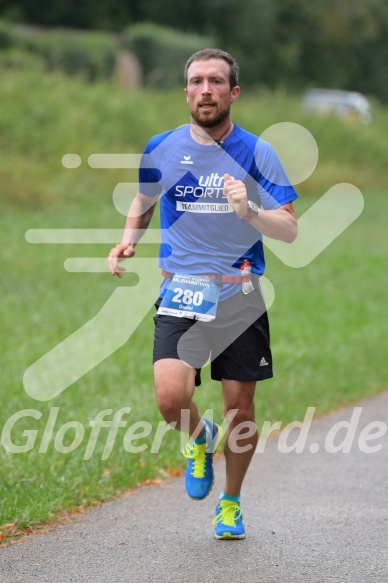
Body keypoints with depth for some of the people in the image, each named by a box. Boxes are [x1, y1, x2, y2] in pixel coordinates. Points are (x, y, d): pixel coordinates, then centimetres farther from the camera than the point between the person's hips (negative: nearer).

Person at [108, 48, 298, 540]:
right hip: (181, 294, 0)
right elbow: (143, 202, 24)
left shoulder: (257, 153, -2)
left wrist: (249, 211, -24)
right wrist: (128, 241, 5)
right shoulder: (161, 149, 3)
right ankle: (200, 439, 17)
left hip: (240, 295, 0)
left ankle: (230, 504, 27)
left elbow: (289, 230, -5)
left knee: (240, 407, 3)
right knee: (171, 398, -19)